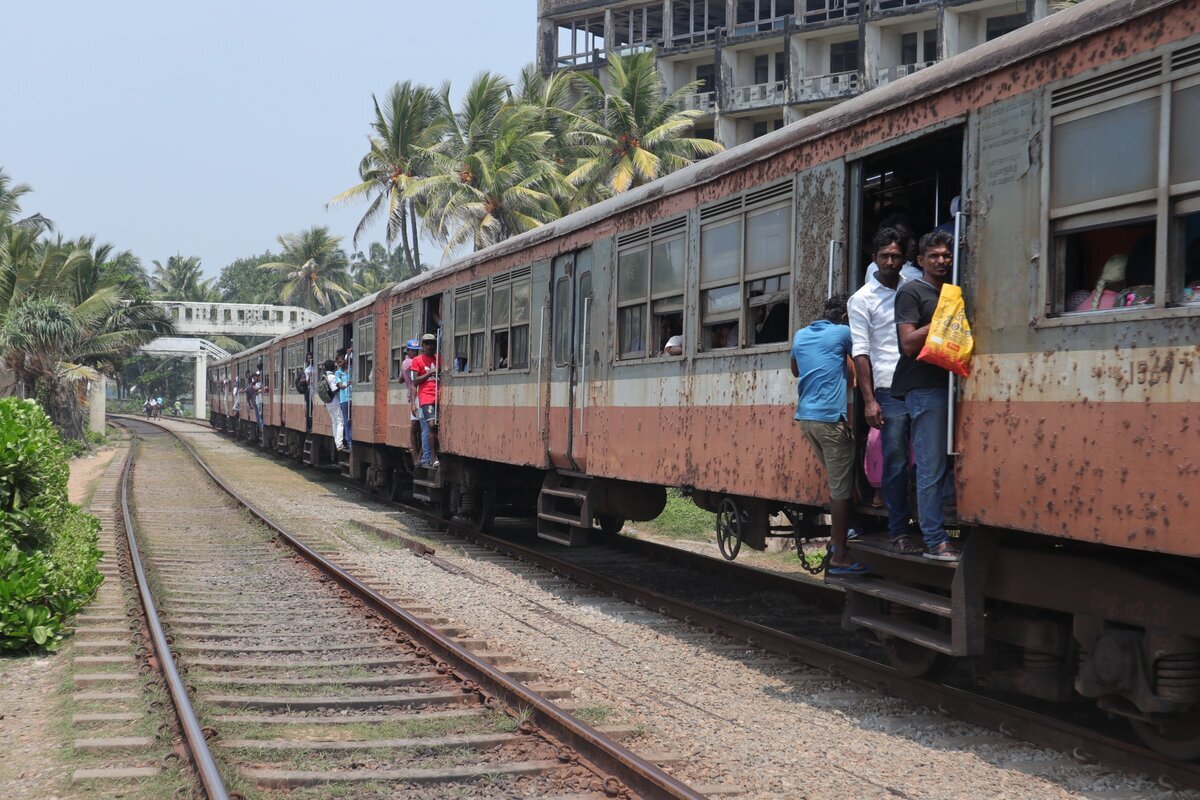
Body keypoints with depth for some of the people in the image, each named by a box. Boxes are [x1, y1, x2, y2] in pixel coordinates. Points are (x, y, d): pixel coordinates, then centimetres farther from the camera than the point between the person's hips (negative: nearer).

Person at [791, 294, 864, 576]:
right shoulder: (842, 333, -5)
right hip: (830, 418, -7)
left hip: (806, 416, 7)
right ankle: (838, 557, -4)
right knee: (841, 488, -4)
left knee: (835, 481, 21)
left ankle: (837, 536, 27)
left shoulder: (800, 336, 13)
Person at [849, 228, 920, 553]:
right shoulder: (862, 300, 2)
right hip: (891, 391, -3)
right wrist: (869, 401, -8)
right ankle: (898, 532, 3)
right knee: (896, 462, -4)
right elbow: (861, 353, -2)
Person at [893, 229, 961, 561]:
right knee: (932, 468, -7)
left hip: (949, 384, 8)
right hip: (924, 388, -7)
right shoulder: (911, 292, -2)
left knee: (951, 463, 6)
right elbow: (909, 343, -11)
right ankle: (935, 542, -4)